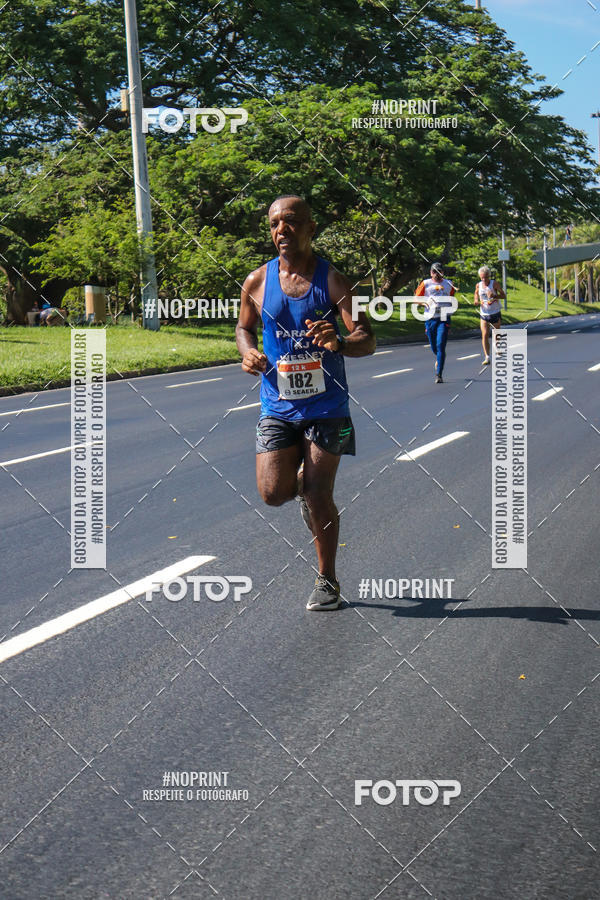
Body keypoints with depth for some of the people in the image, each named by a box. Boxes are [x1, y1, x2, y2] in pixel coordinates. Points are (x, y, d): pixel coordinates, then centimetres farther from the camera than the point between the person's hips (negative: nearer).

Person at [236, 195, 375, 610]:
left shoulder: (333, 281, -8)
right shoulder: (258, 282, -1)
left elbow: (367, 340, -12)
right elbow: (244, 327, 16)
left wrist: (339, 342, -35)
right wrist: (248, 352, -7)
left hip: (326, 406, -2)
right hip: (278, 406, 2)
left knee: (319, 496, 0)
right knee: (273, 493, -6)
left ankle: (328, 580, 19)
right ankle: (302, 481, 32)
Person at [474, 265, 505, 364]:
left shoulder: (494, 284, -9)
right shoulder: (478, 285, 0)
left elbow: (503, 295, -8)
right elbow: (476, 294, 21)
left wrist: (495, 296, -27)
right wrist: (476, 301, -1)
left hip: (495, 313, -1)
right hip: (484, 314, 1)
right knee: (484, 335, -12)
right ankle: (487, 357, -13)